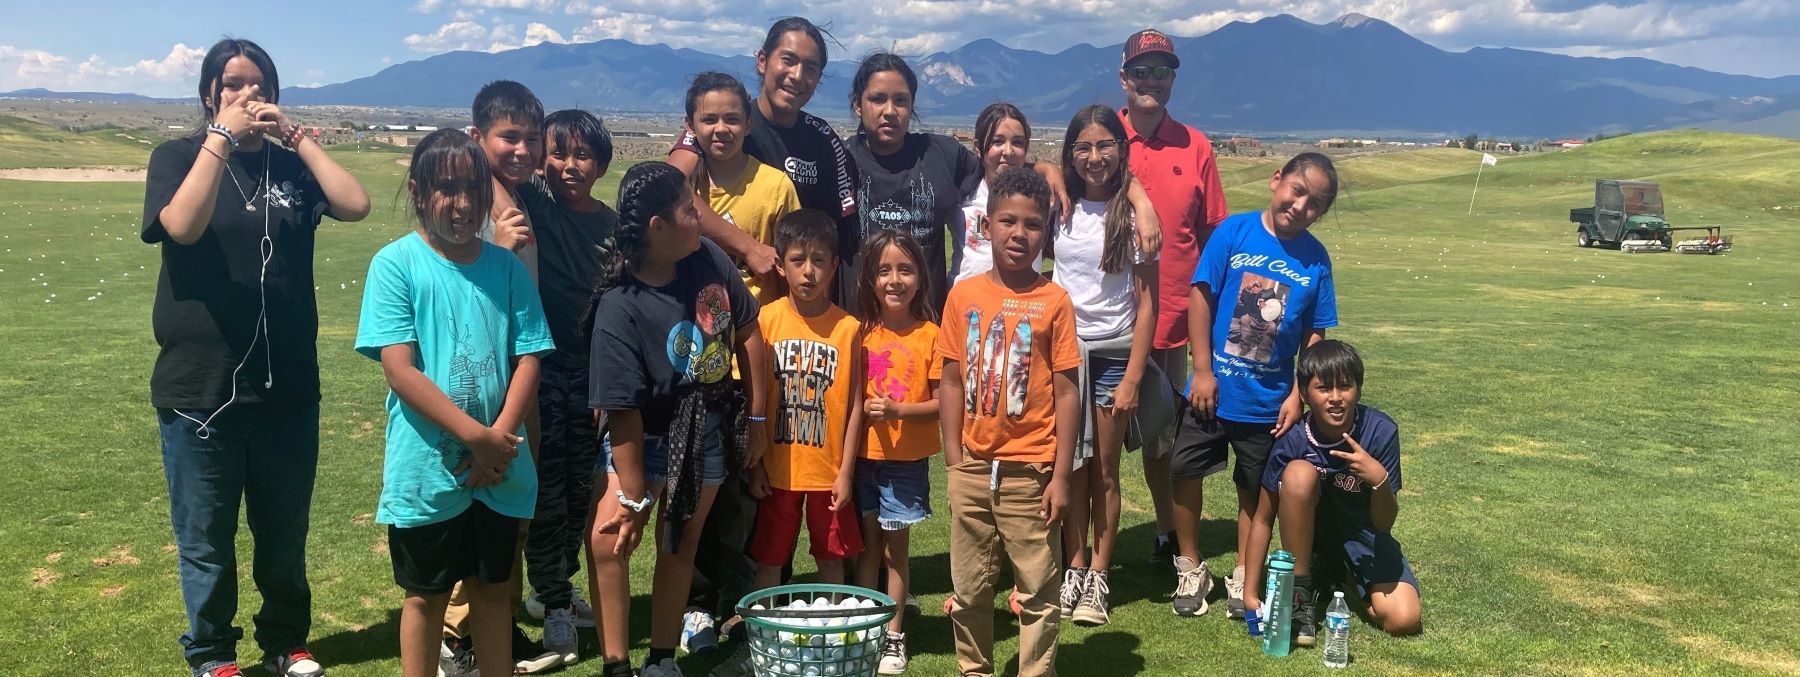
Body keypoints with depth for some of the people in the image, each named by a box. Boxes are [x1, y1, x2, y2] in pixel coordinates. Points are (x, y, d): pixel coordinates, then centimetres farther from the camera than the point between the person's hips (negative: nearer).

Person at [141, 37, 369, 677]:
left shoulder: (291, 163, 6)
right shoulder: (179, 156, -1)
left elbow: (356, 205, -11)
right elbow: (183, 225, -21)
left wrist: (294, 135, -11)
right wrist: (223, 136, -20)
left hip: (288, 385, 3)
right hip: (200, 385, -2)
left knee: (285, 533, 15)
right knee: (206, 538, 9)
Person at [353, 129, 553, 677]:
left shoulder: (507, 267, 1)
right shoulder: (396, 263, -8)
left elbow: (528, 360, -1)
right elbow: (400, 370, -14)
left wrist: (500, 440, -13)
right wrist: (476, 436, -18)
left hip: (498, 468, 3)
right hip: (428, 467, -3)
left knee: (492, 587, 16)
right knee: (427, 594, 12)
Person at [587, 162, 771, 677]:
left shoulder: (710, 258, -13)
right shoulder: (620, 307, -25)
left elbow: (747, 333, 1)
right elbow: (623, 409, -21)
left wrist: (757, 419, 4)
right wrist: (633, 496, -16)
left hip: (710, 431, 4)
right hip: (647, 436, -4)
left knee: (680, 545, 14)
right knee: (607, 539, -15)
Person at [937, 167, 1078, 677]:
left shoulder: (1054, 301, -6)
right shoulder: (964, 295, 1)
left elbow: (1066, 392, -5)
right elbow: (952, 381, 5)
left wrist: (1061, 476, -8)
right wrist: (953, 460, 1)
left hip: (1031, 471, -3)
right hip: (973, 468, 3)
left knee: (1038, 591, 7)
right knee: (968, 589, 15)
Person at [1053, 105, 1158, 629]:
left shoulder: (1133, 216, -5)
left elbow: (1146, 303, -5)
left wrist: (1132, 379, -9)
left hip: (1113, 353, -2)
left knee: (1104, 471, 4)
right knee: (1072, 468, 5)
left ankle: (1098, 578, 12)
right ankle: (1074, 570, 15)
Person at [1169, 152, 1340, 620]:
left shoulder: (1315, 259, -5)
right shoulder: (1235, 231, -10)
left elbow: (1315, 336, 0)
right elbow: (1201, 296, -9)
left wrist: (1297, 396, -5)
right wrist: (1202, 371, -11)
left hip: (1268, 401, 1)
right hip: (1212, 388, -1)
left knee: (1256, 493, 13)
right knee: (1185, 471, 7)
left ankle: (1248, 587, 27)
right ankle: (1190, 569, 28)